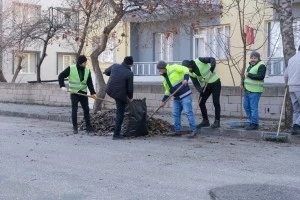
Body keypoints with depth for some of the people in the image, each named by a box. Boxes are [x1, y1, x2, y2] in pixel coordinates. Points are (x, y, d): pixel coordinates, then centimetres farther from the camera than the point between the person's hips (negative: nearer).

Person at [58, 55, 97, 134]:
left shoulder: (87, 70, 0)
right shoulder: (71, 68, -9)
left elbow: (90, 83, 2)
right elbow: (61, 76, -2)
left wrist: (93, 93, -9)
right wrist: (62, 86, -14)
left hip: (83, 93, 3)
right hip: (74, 93, -3)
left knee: (86, 109, 4)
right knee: (74, 110, -2)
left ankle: (88, 126, 13)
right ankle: (75, 128, 7)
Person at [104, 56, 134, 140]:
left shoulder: (115, 66, -4)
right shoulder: (129, 73, -17)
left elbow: (106, 72, 18)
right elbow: (130, 88, -9)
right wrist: (130, 97, 9)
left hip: (109, 91, 5)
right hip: (120, 95, -5)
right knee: (120, 114, 7)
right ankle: (116, 134, 10)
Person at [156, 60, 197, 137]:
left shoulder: (174, 68, -7)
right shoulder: (164, 78, 16)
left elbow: (185, 70, -11)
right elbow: (167, 90, 19)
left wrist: (185, 79, -26)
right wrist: (163, 101, 12)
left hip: (185, 95, -9)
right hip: (176, 98, 9)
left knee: (188, 112, -9)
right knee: (175, 114, 9)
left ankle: (193, 130, -5)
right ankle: (177, 130, 17)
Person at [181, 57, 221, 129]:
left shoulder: (199, 61, -20)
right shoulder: (191, 73, -6)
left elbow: (212, 59, -20)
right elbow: (196, 83, -5)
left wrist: (212, 66, -39)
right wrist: (200, 91, -23)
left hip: (215, 82, -6)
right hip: (205, 86, 6)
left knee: (216, 102, -6)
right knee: (201, 102, 2)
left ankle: (217, 121, 1)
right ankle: (205, 121, 14)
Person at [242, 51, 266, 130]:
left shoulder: (261, 66, -9)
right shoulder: (250, 65, 19)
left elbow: (261, 76, -22)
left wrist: (249, 75, -20)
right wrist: (243, 83, 13)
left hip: (254, 91, -9)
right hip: (247, 90, 9)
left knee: (253, 108, -8)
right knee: (246, 106, 12)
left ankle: (254, 124, -3)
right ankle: (252, 121, 22)